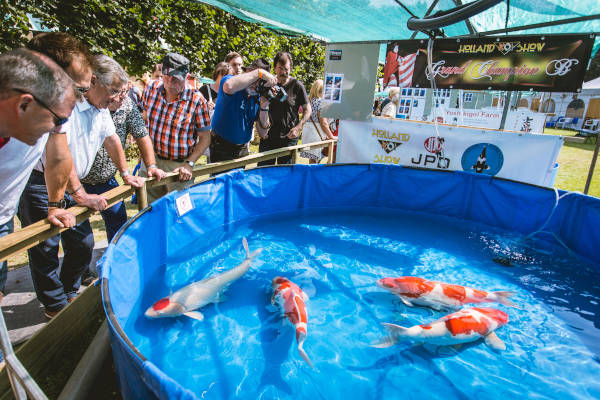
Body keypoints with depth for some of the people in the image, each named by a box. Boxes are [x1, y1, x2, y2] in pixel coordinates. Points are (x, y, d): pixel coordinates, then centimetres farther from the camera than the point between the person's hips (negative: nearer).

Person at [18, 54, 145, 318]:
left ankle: (70, 294, 32)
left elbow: (111, 139, 18)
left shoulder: (100, 107, 6)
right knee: (45, 250, 3)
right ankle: (56, 306, 21)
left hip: (72, 186, 8)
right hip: (39, 185, -8)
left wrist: (126, 174, 20)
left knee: (83, 244, 10)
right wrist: (80, 195, -32)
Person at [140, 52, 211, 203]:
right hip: (150, 160, 4)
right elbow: (143, 117, 14)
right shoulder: (151, 88, -3)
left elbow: (205, 138, -10)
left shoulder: (196, 100, -15)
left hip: (178, 166, -4)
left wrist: (189, 164, -17)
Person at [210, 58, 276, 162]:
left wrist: (264, 106, -19)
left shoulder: (258, 97, 0)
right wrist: (260, 72, -35)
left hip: (243, 149, 5)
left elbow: (263, 131, -5)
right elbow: (229, 86, -42)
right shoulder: (228, 79, -12)